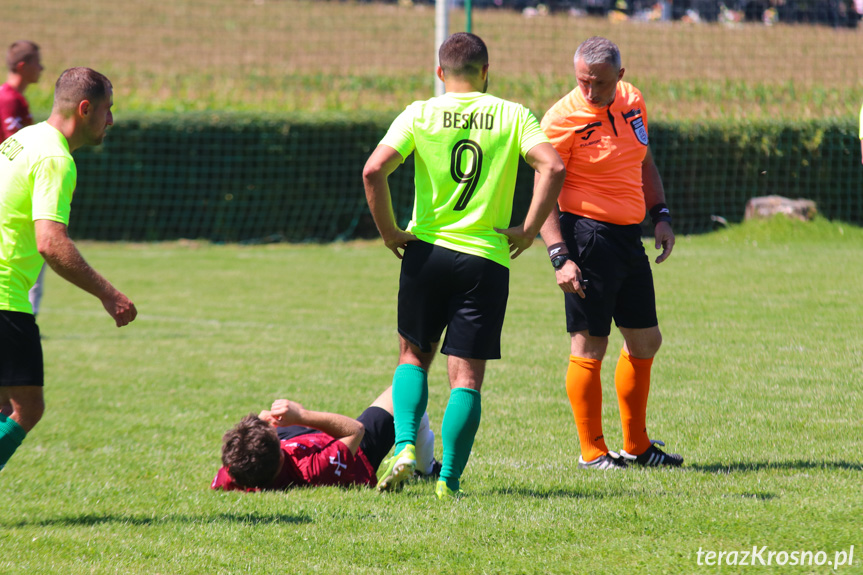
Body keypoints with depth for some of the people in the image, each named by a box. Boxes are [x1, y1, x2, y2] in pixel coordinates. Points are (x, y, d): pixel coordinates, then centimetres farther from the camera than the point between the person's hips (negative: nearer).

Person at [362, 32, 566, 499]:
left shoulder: (419, 115, 1)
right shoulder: (512, 116, 1)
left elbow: (374, 170, -12)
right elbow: (553, 167, -12)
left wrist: (388, 231, -2)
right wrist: (528, 230, -5)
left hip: (426, 250, 1)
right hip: (487, 259, -1)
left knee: (413, 355, 20)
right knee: (466, 376, 3)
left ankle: (405, 447, 1)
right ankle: (448, 482, -2)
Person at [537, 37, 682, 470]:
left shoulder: (632, 102, 8)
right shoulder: (563, 118, -13)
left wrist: (661, 215, 12)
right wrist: (560, 257, -21)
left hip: (628, 236, 8)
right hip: (587, 235, -7)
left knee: (645, 341, 12)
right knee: (590, 345, -5)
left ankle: (637, 446, 25)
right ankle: (592, 452, 5)